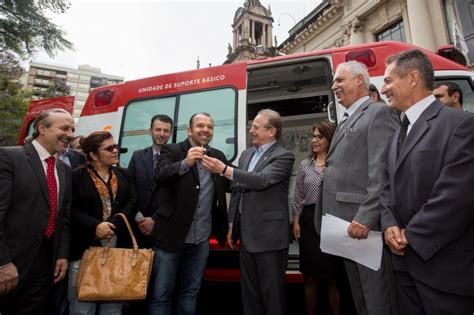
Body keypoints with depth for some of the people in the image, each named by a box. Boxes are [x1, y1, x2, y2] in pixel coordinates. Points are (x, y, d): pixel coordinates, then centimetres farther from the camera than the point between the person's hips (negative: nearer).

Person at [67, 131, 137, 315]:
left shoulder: (125, 175, 11)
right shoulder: (77, 176, -1)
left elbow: (132, 203, 1)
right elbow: (71, 210, -6)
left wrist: (112, 225, -11)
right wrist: (95, 226, -18)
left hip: (118, 247, 4)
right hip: (85, 248, -3)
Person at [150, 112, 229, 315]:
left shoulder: (218, 156, 9)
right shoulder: (172, 151, -3)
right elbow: (160, 175, -22)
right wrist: (185, 163, -36)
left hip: (201, 238, 4)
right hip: (171, 234, -3)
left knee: (190, 292, 19)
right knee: (160, 294, 8)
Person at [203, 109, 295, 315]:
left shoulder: (283, 156, -10)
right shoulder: (246, 154, 12)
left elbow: (262, 180, -27)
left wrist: (224, 169, -33)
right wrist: (232, 224, 13)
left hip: (270, 236, -7)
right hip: (246, 235, 7)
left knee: (271, 292, 7)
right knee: (249, 290, 19)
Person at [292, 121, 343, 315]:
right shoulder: (305, 164, 8)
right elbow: (298, 196, 9)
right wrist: (296, 220, 3)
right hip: (308, 221, 3)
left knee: (332, 277, 10)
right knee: (310, 277, 14)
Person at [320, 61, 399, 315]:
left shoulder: (380, 113, -6)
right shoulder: (346, 121, 21)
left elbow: (383, 173, -18)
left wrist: (365, 218, -23)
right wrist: (331, 220, 14)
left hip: (366, 224, -8)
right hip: (346, 225, 9)